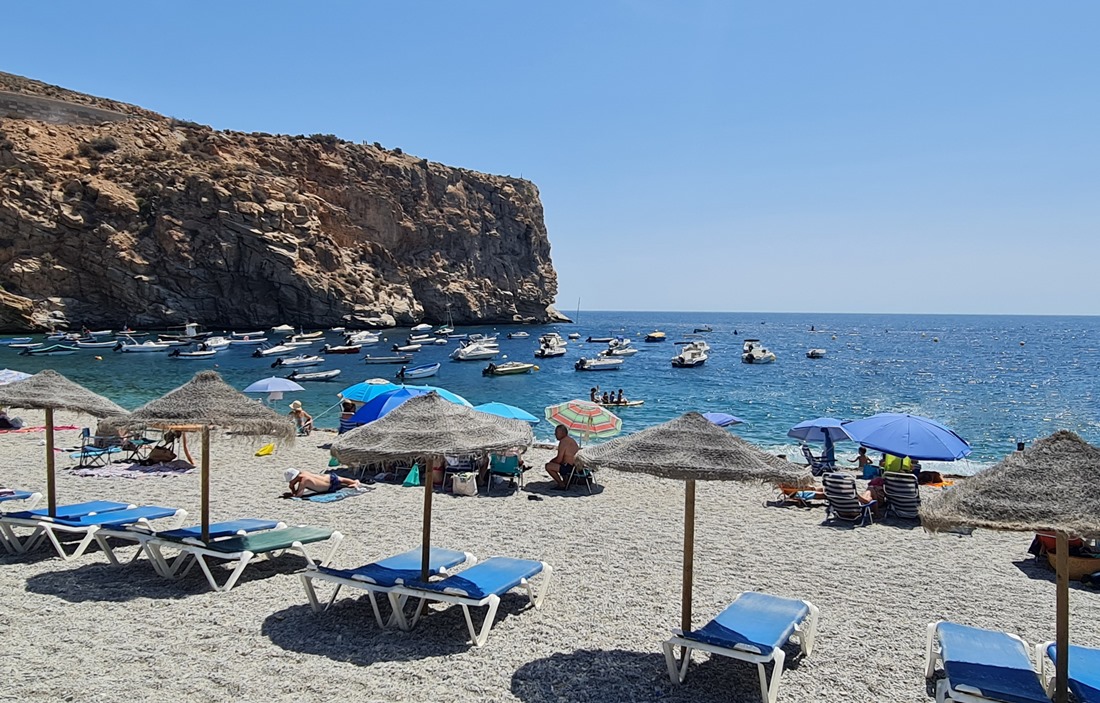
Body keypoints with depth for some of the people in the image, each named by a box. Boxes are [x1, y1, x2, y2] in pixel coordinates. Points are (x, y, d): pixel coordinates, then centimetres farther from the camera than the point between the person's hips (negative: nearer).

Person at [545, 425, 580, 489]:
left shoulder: (563, 442, -17)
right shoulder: (571, 440, 13)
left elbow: (559, 460, -17)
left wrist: (551, 461, 1)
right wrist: (552, 460, 16)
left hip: (570, 468, -11)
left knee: (548, 466, -9)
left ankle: (561, 484, 1)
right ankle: (566, 480, 21)